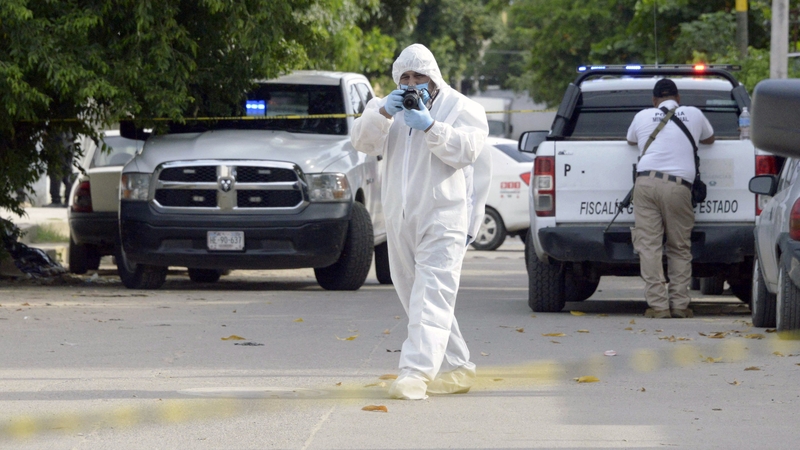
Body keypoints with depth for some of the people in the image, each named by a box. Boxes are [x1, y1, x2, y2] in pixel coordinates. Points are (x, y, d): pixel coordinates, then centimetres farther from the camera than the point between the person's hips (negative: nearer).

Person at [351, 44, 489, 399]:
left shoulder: (461, 108, 3)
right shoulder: (392, 107, 16)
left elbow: (467, 149, -13)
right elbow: (363, 142, 2)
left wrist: (430, 126, -23)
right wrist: (383, 113, -15)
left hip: (442, 218, -6)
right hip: (400, 219, 6)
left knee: (431, 296, -17)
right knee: (413, 295, 10)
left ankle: (416, 371, -29)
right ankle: (456, 368, 20)